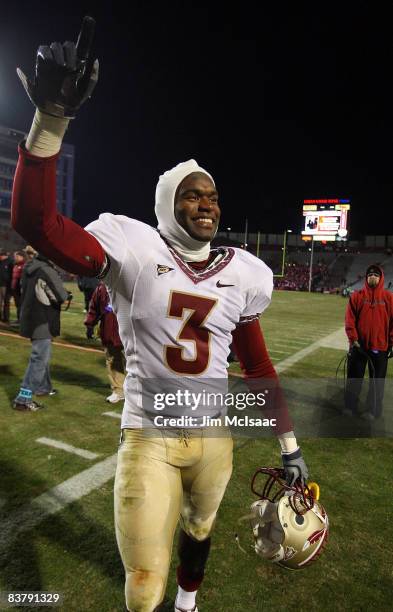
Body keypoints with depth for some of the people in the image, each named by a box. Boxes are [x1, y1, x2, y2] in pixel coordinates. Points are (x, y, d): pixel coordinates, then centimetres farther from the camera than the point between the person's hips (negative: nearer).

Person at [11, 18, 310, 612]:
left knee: (199, 530, 28)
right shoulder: (134, 250, -13)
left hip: (214, 436, 4)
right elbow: (37, 222, -23)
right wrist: (52, 118, -33)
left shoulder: (242, 273, -2)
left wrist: (289, 444, 9)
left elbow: (258, 366, 5)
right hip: (149, 437, -4)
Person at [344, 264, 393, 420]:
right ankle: (351, 407, 23)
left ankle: (373, 410, 21)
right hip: (359, 345, 0)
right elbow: (350, 319, -4)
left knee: (377, 380, 9)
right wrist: (353, 339, -11)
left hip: (380, 347, 0)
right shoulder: (357, 296, 0)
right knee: (354, 378, 9)